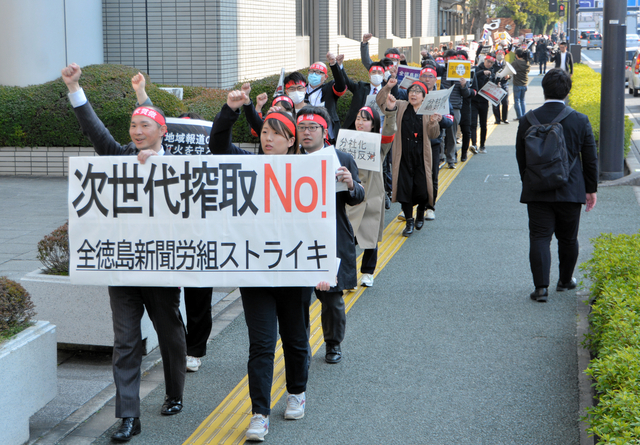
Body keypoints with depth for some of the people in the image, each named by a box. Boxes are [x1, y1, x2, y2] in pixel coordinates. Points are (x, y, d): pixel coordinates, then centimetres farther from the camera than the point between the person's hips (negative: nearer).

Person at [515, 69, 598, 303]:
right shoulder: (580, 121, -6)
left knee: (539, 238, 1)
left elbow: (520, 157, 5)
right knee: (568, 239, 15)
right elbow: (590, 159, 1)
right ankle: (565, 280, 30)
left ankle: (541, 287, -8)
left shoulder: (528, 120, -4)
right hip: (570, 192, 0)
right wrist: (591, 189, 12)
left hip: (537, 192, 0)